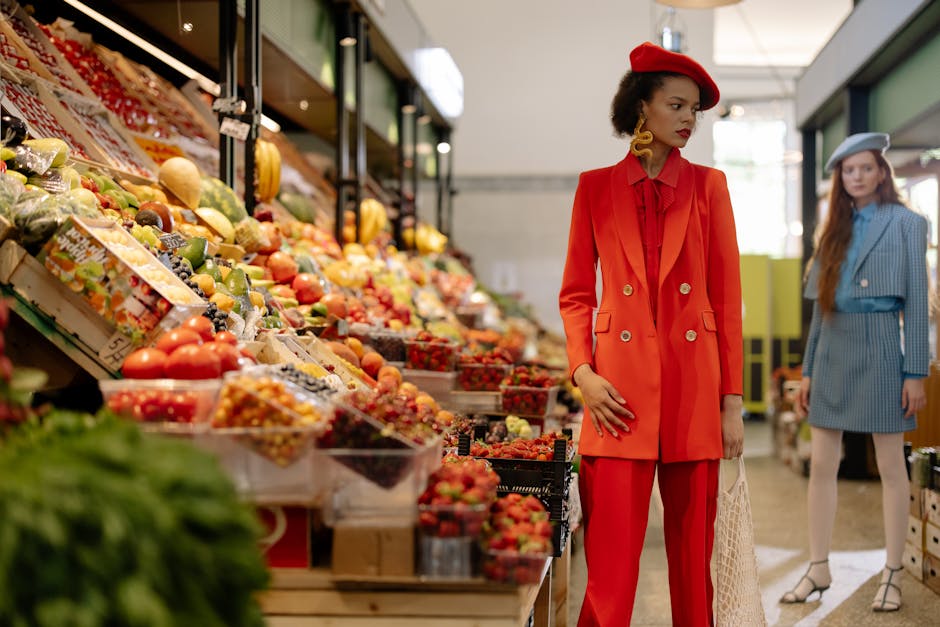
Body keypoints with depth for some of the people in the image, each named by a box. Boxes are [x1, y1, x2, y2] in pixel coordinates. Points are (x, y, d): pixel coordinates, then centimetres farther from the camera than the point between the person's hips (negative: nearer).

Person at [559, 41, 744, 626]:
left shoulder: (708, 186, 8)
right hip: (622, 390, -1)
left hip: (694, 389, 1)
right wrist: (583, 372, -7)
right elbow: (576, 293, 9)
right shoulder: (596, 188, 7)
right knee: (612, 553, -4)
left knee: (693, 549, 7)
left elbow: (727, 298, 6)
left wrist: (732, 400, 2)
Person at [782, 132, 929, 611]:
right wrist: (808, 369, 11)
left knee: (890, 467, 2)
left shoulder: (905, 223, 0)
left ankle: (892, 576, 9)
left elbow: (917, 301, -5)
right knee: (821, 465, 4)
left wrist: (916, 373, -10)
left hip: (878, 348, -5)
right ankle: (819, 569, 13)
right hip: (833, 352, 5)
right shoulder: (836, 229, 14)